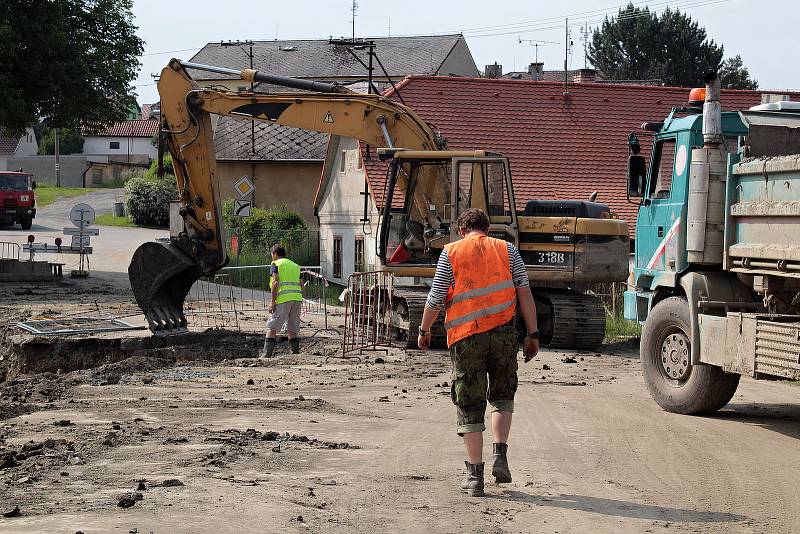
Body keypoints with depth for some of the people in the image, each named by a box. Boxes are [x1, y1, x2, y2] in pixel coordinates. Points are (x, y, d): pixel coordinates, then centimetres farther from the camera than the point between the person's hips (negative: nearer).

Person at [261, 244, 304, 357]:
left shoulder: (276, 264, 4)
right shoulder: (295, 266, 24)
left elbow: (275, 283, -10)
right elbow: (301, 287, 18)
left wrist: (273, 301, -10)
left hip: (283, 299, -6)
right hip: (297, 298, 6)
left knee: (272, 328, -3)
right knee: (292, 330, 11)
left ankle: (266, 355, -9)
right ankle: (296, 353, 7)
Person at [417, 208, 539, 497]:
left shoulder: (450, 252, 6)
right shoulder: (507, 250, 9)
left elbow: (435, 297, 2)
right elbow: (525, 293, 3)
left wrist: (424, 330, 15)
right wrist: (533, 335, 6)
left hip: (465, 335, -1)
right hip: (503, 332, 1)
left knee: (469, 406, 5)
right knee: (502, 396, 21)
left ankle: (474, 475, 5)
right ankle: (500, 455, 5)